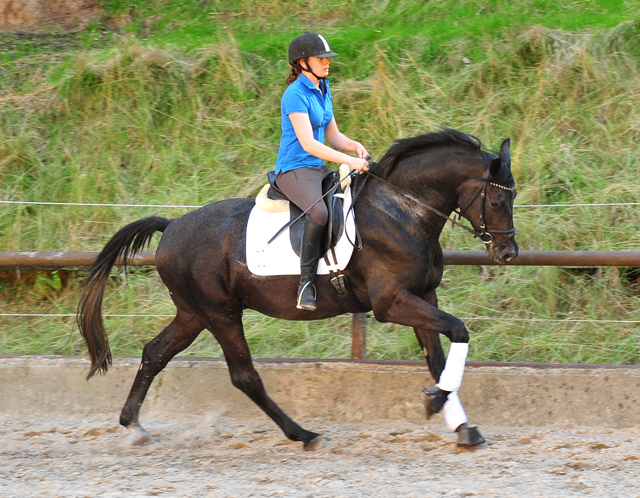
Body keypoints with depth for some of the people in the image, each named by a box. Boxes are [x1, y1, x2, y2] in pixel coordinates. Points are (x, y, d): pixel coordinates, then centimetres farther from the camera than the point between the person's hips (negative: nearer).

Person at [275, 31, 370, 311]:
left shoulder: (323, 90, 14)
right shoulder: (295, 95, -14)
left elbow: (332, 136, 19)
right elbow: (308, 144, -21)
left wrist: (354, 146, -3)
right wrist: (350, 161, -26)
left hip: (318, 170, 9)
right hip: (294, 170, -9)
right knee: (319, 212, -36)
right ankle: (306, 284, -29)